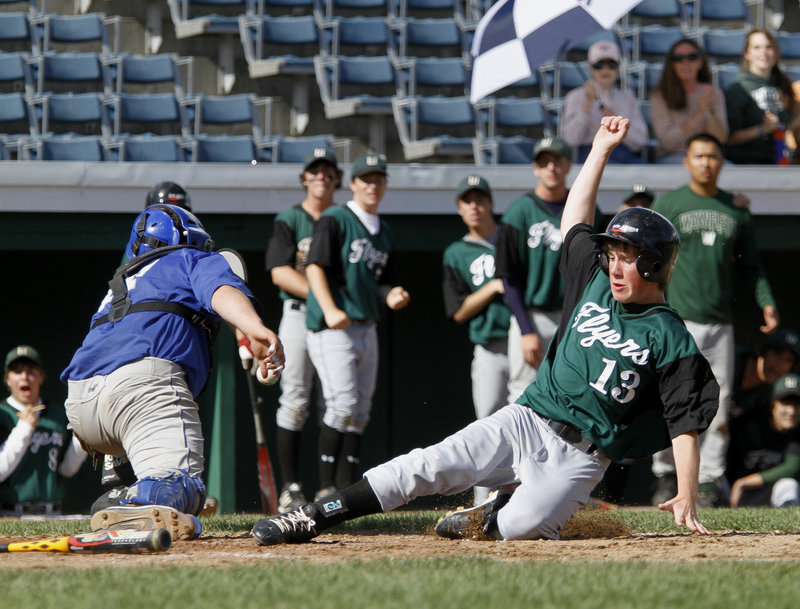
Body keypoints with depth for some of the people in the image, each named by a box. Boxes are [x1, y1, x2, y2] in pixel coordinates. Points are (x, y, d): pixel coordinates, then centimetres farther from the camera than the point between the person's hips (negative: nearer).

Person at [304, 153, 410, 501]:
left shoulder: (384, 233, 18)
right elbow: (315, 267, -13)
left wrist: (391, 296, 0)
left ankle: (346, 488, 8)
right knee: (343, 404, -18)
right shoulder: (335, 221, -4)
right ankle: (326, 487, -14)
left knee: (360, 412, 5)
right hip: (332, 328, -8)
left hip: (366, 329, 8)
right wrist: (330, 309, -27)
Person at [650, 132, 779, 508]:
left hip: (720, 323, 3)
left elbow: (749, 265, 18)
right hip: (677, 319, -3)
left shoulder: (737, 210, 14)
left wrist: (766, 302, 3)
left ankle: (710, 480, 8)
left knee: (718, 404, 1)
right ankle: (665, 474, 5)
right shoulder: (667, 205, 4)